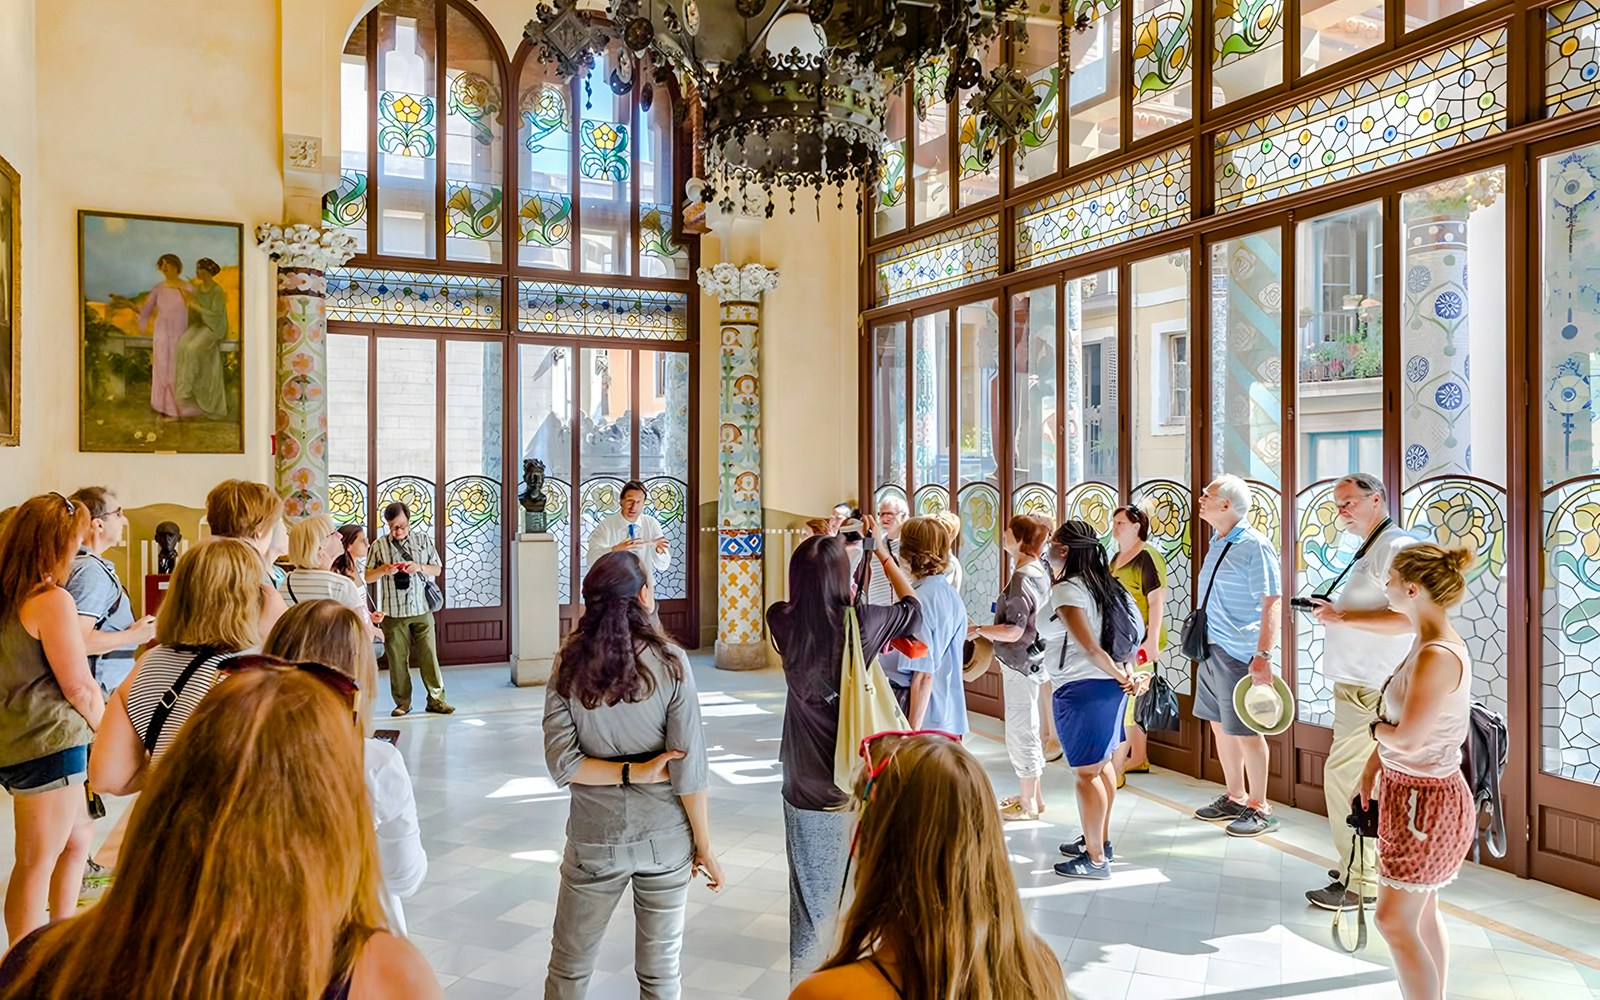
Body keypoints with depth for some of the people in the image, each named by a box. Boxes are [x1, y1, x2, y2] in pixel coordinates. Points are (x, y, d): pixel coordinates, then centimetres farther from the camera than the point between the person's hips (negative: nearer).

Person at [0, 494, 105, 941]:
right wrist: (108, 730, 2)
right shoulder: (53, 601, -19)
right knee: (36, 865, 2)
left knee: (76, 840, 23)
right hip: (48, 745, -9)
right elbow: (79, 687, -16)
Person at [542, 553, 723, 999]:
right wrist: (704, 845, -3)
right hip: (665, 839, -1)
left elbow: (562, 765, -13)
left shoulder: (569, 665, -7)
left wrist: (633, 772, -9)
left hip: (593, 839, 2)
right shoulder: (669, 661, -13)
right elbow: (687, 770, -12)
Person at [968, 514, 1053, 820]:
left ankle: (1028, 804, 15)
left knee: (1020, 733, 3)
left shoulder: (1021, 579, -23)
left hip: (1020, 665, -10)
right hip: (1033, 661, 10)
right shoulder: (1040, 572, 6)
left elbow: (1013, 632, -26)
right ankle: (1033, 795, 32)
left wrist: (978, 630, -15)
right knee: (1026, 731, 20)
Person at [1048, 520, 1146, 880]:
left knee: (1086, 772, -1)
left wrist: (1122, 676, -11)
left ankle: (1095, 858, 8)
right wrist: (1129, 674, 1)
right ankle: (1101, 840, 34)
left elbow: (1090, 647, -21)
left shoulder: (1065, 589, -17)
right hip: (1108, 688, 10)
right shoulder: (1105, 585, 10)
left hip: (1081, 689, -10)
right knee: (1102, 764, 20)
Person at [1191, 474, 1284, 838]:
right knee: (1220, 726, 15)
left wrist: (1264, 655, -23)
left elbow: (1270, 604, -17)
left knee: (1245, 731, 0)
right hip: (1212, 649, 9)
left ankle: (1259, 808, 13)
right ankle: (1235, 797, 28)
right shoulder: (1217, 543, 12)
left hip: (1239, 654, -9)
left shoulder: (1254, 546, -14)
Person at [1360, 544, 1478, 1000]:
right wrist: (1374, 764, 14)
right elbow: (1398, 718, 12)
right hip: (1416, 791, 10)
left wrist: (1376, 727, -6)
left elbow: (1407, 740, -26)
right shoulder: (1431, 643, 3)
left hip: (1426, 800, -10)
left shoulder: (1438, 656, -27)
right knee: (1422, 910, 22)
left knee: (1394, 920, 0)